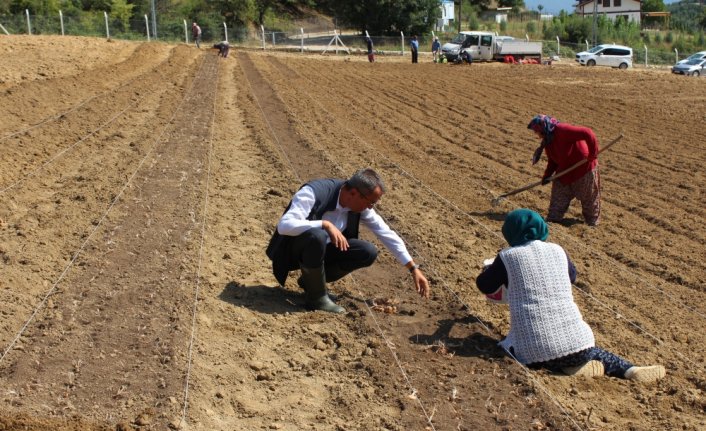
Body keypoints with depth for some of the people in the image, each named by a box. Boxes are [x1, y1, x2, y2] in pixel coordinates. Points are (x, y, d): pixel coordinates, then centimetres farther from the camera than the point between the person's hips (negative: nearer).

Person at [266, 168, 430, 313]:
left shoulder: (361, 205, -10)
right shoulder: (313, 192, -29)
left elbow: (388, 235, -2)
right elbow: (284, 225, -38)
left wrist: (413, 268, -3)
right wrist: (325, 224, -43)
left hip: (319, 249, 6)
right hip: (293, 250, -6)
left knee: (368, 253, -13)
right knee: (316, 236, -39)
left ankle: (311, 280, 2)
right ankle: (317, 296, -16)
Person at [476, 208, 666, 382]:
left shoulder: (507, 257, -1)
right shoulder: (557, 251, 9)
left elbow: (484, 286, 14)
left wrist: (492, 268, 34)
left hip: (534, 349, -4)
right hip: (575, 340, 4)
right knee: (588, 353, 34)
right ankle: (630, 369, 11)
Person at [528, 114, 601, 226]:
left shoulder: (562, 130, -29)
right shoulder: (547, 140, 0)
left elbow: (587, 133, -34)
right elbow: (552, 161, 8)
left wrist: (593, 153, -30)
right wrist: (547, 175, -6)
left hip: (584, 167, -8)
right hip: (565, 170, 8)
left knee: (589, 198, 10)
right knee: (558, 199, 7)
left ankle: (593, 221, 27)